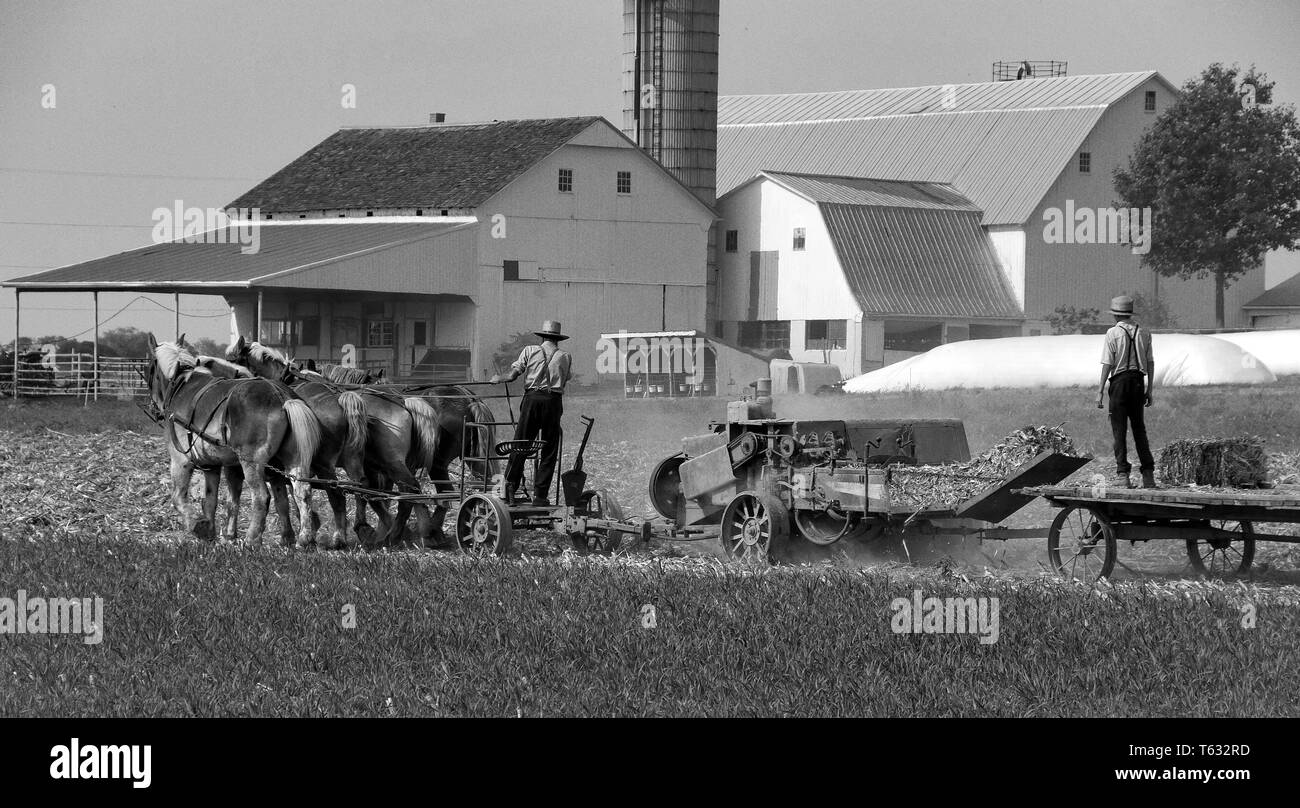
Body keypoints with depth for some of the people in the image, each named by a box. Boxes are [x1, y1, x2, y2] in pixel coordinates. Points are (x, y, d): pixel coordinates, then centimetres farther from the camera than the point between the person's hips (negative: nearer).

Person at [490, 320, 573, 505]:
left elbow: (512, 375, 2)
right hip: (554, 401, 0)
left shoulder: (530, 351, 9)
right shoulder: (565, 357, 13)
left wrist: (498, 379, 21)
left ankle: (510, 490, -5)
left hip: (532, 399, 0)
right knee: (549, 452, 6)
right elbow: (564, 382, 15)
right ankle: (539, 495, 2)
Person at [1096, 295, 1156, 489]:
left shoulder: (1113, 333, -6)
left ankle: (1123, 474, -5)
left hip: (1119, 380, -4)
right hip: (1138, 380, 4)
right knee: (1139, 429, 11)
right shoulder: (1143, 333, 8)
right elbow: (1150, 364, 8)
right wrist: (1149, 390, 14)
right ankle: (1148, 474, 6)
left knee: (1119, 429, 0)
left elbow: (1107, 364, -9)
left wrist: (1100, 391, -6)